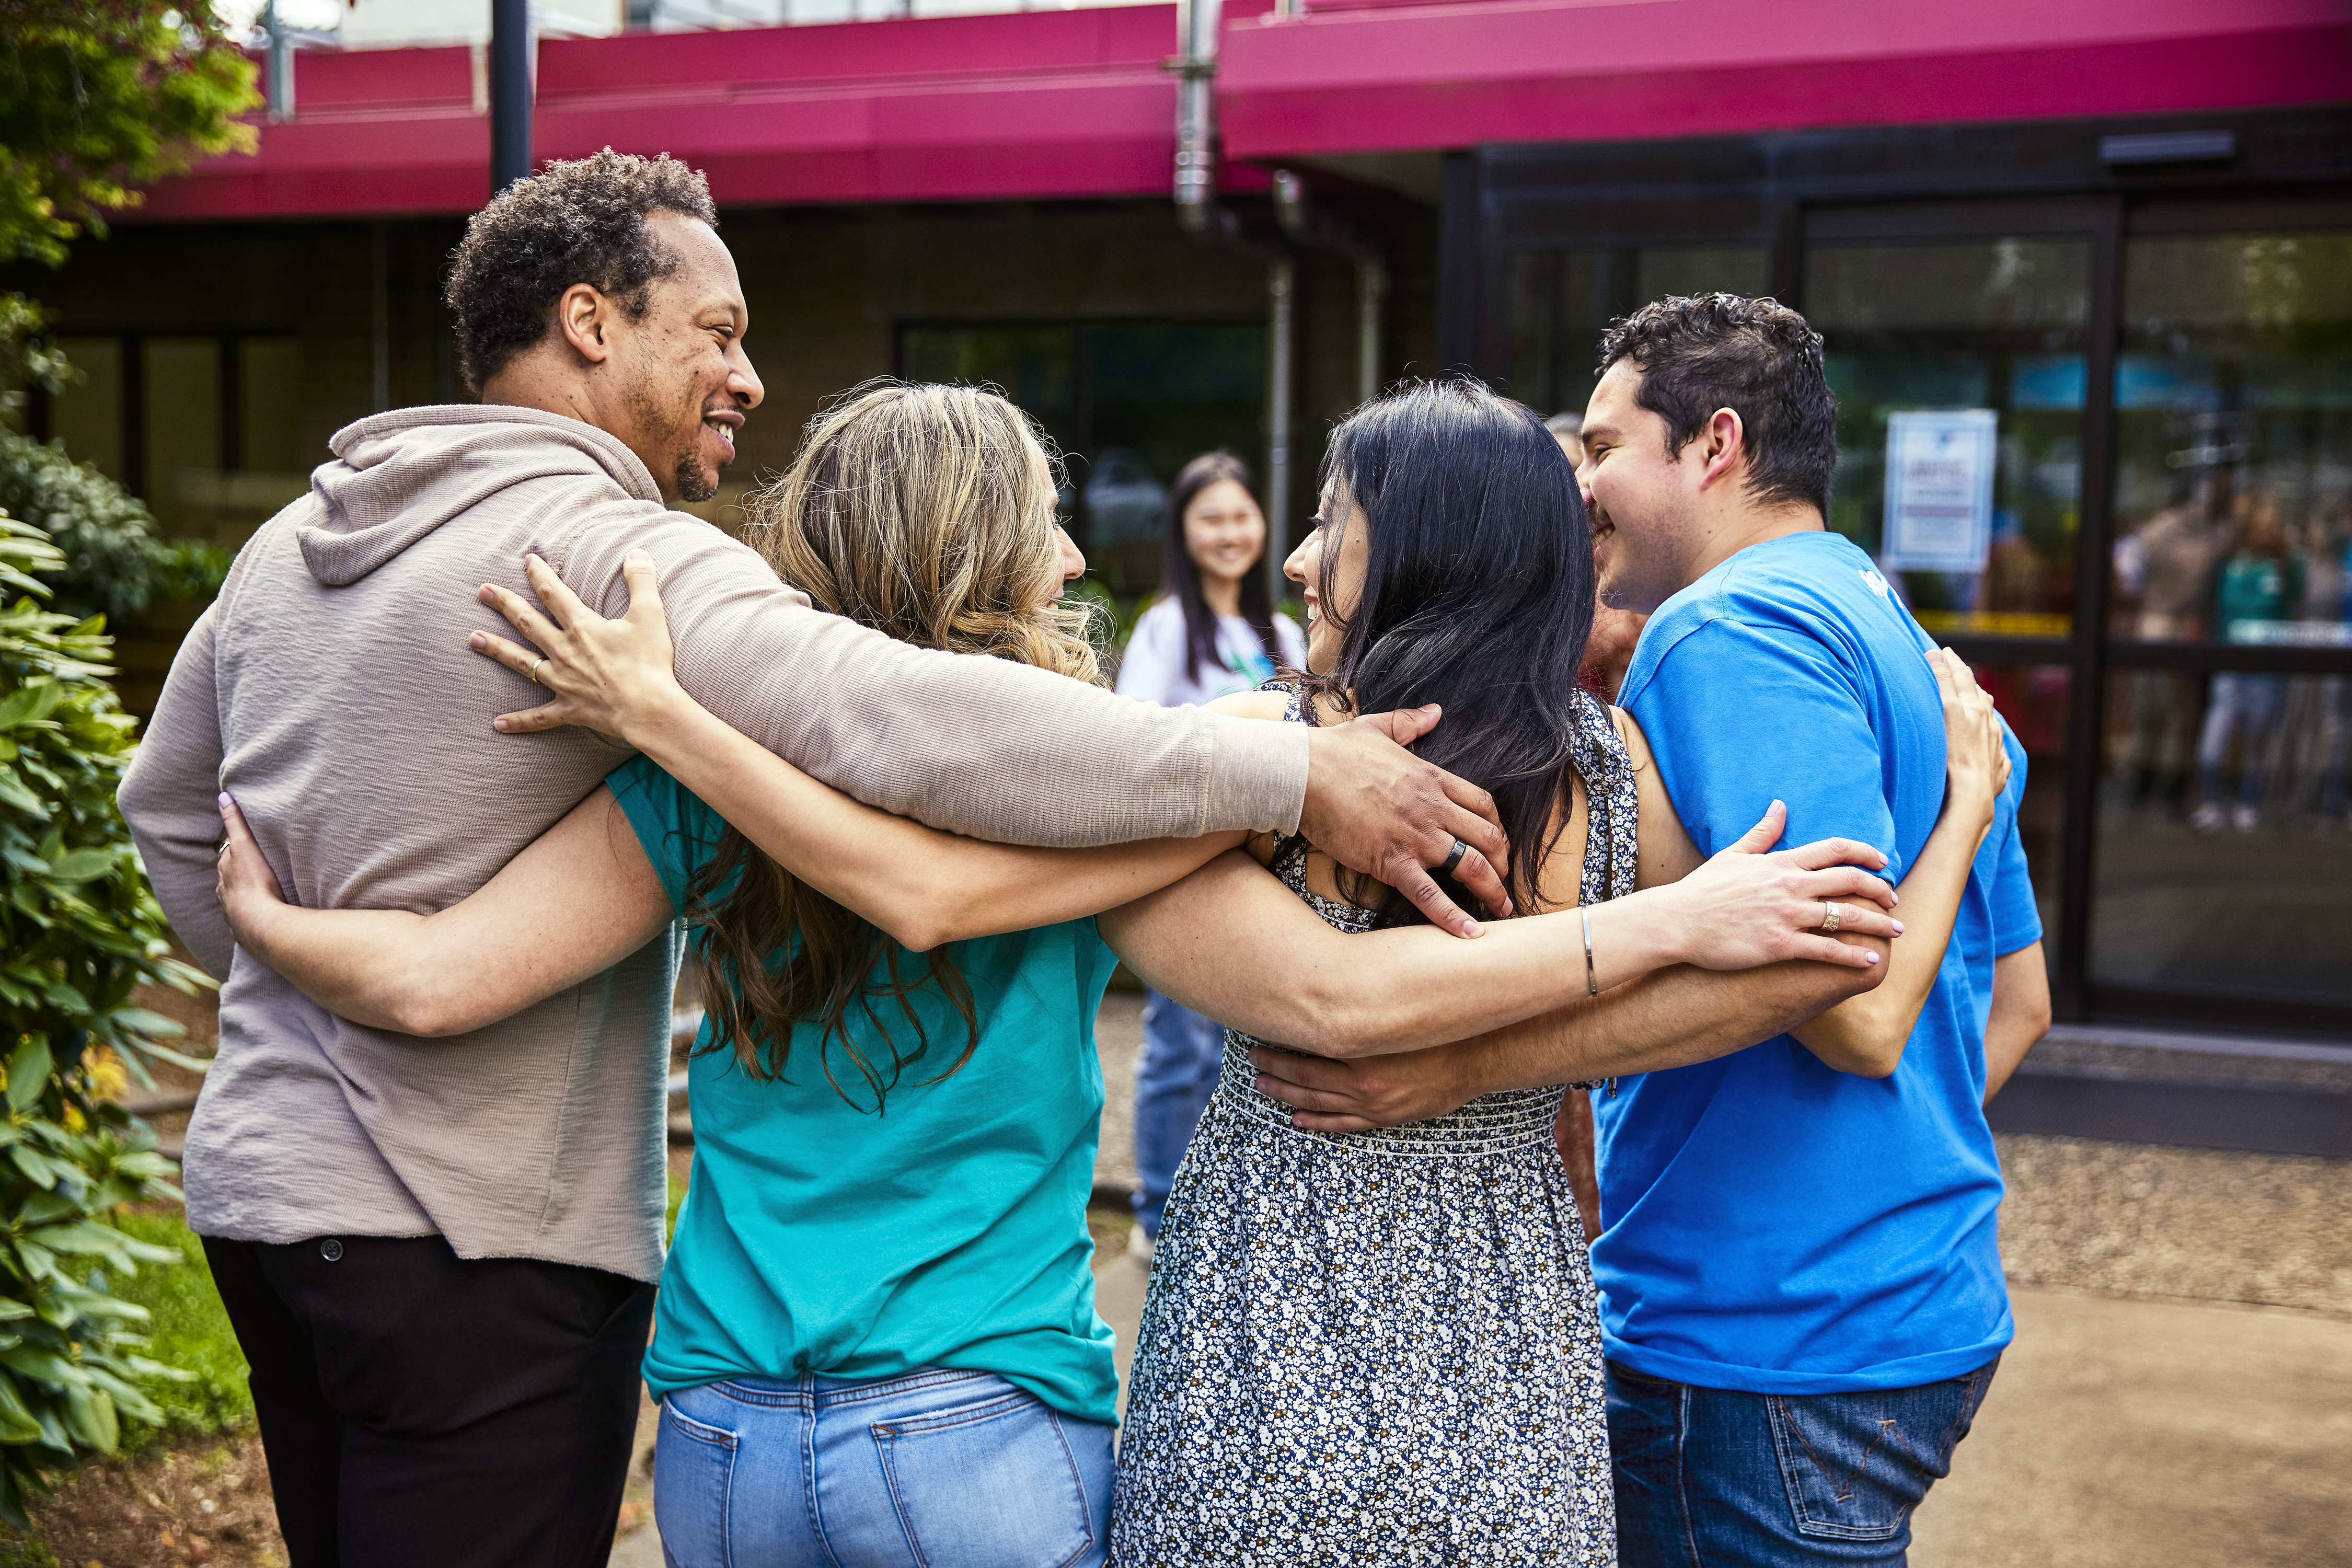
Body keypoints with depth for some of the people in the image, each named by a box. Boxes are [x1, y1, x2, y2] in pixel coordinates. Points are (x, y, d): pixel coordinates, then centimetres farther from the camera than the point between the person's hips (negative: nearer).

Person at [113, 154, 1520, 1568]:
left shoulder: (289, 543, 11)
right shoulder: (600, 546, -18)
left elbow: (173, 810, 24)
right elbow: (895, 717, -32)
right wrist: (1299, 775, -32)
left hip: (259, 1178, 9)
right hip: (471, 1239, -9)